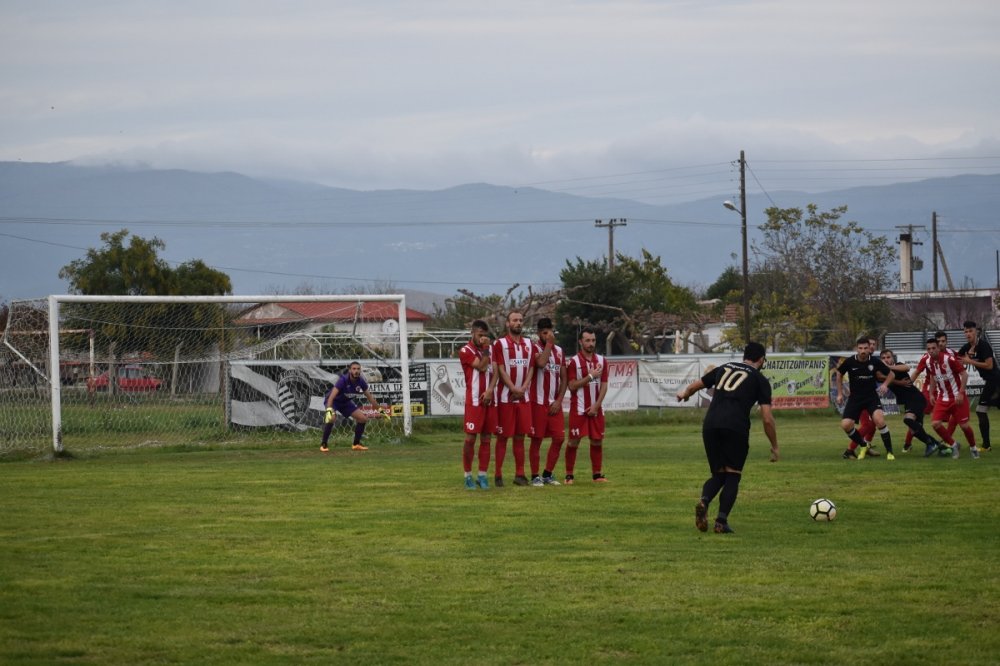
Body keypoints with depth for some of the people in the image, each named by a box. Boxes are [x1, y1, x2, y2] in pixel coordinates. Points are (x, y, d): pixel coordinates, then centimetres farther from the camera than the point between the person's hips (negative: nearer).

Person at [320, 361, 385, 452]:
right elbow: (332, 396, -40)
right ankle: (323, 444, -19)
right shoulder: (343, 380, -33)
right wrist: (329, 410, -54)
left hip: (345, 402, 6)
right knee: (332, 418, -34)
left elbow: (370, 397, -1)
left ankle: (356, 444, 13)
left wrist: (380, 411, 1)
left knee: (363, 418, -4)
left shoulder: (361, 382, -15)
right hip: (334, 400, -6)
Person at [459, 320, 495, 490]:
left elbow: (493, 372, 11)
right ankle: (468, 476, 2)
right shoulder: (465, 351, -4)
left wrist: (490, 390, -3)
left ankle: (482, 476, 8)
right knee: (470, 438, -5)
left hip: (489, 401, 5)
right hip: (474, 401, -5)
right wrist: (485, 349, -9)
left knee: (486, 439, 4)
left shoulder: (489, 350, 14)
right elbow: (482, 367, -14)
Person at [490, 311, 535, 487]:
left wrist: (523, 389, -8)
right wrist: (514, 389, -16)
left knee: (520, 436, 7)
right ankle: (498, 474, 2)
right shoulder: (500, 344, -4)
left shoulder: (528, 344, 12)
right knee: (503, 437, -2)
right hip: (506, 397, -5)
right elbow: (500, 370, -9)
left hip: (524, 398, 5)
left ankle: (519, 474, 11)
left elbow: (530, 368, 7)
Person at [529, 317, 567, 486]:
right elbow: (541, 363, -27)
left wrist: (559, 401, 1)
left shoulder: (559, 350, 13)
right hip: (538, 402, -6)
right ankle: (535, 476, 4)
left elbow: (563, 378, 13)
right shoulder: (535, 348, -4)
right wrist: (549, 344, -15)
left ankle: (548, 474, 14)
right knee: (536, 439, -2)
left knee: (559, 438, 2)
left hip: (554, 403, 6)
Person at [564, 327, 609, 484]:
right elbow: (572, 386, -11)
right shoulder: (574, 361, -4)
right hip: (578, 409, -4)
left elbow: (604, 385, 4)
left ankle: (597, 474, 11)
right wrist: (590, 376, -15)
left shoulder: (601, 361, 8)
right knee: (574, 441, -4)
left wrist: (596, 405, -6)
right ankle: (569, 475, 2)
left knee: (597, 440, 4)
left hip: (596, 408, 4)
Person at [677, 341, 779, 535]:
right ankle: (722, 521, -5)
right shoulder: (760, 379, 10)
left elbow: (695, 385, 35)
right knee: (733, 475, 9)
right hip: (736, 428, -4)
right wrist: (774, 447, 14)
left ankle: (704, 501, -14)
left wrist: (684, 394, 58)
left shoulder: (724, 368, 22)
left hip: (710, 426, 4)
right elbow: (767, 419, 4)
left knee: (718, 474, 16)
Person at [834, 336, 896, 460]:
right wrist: (840, 393, 8)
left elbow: (890, 374, 6)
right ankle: (863, 446, 15)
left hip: (872, 396, -2)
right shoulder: (849, 362, -10)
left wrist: (885, 385, -13)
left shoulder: (875, 362, -10)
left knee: (879, 419, -27)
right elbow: (839, 374, 10)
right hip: (855, 398, 2)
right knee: (845, 424, -14)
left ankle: (889, 451, -11)